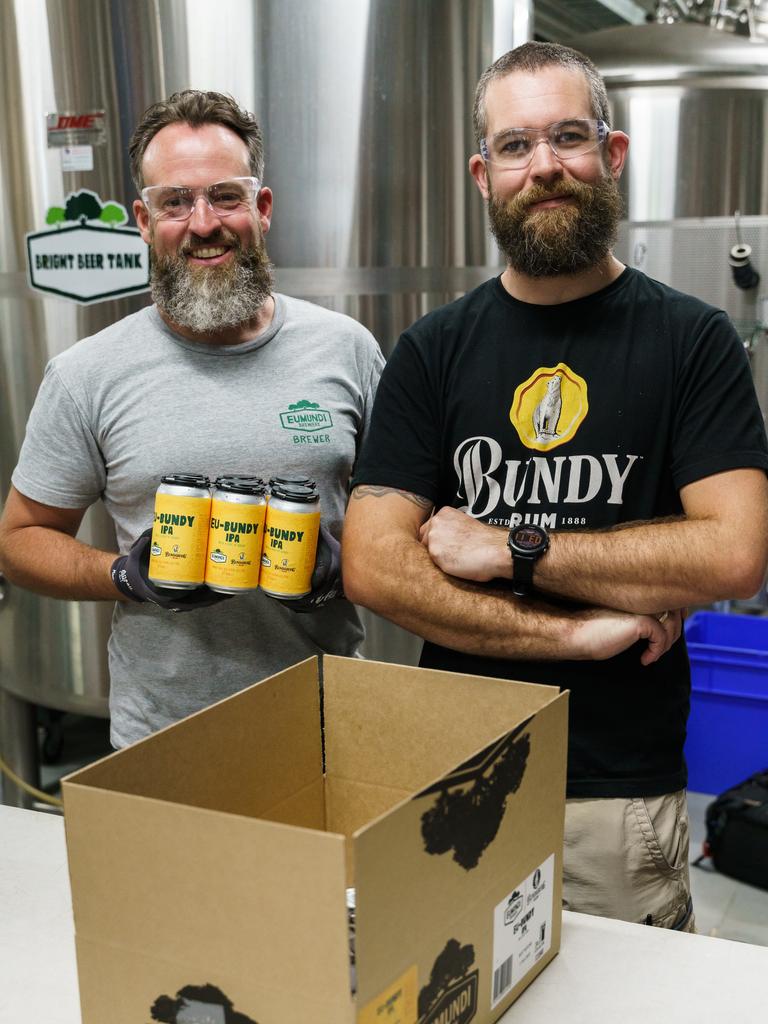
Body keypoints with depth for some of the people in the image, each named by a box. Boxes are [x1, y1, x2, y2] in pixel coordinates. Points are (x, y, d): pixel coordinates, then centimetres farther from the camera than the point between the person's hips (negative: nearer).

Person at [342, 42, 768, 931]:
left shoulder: (691, 340, -2)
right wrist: (575, 630, -15)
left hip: (622, 791, -1)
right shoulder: (433, 352, 2)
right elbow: (372, 567, -8)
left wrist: (510, 549, -14)